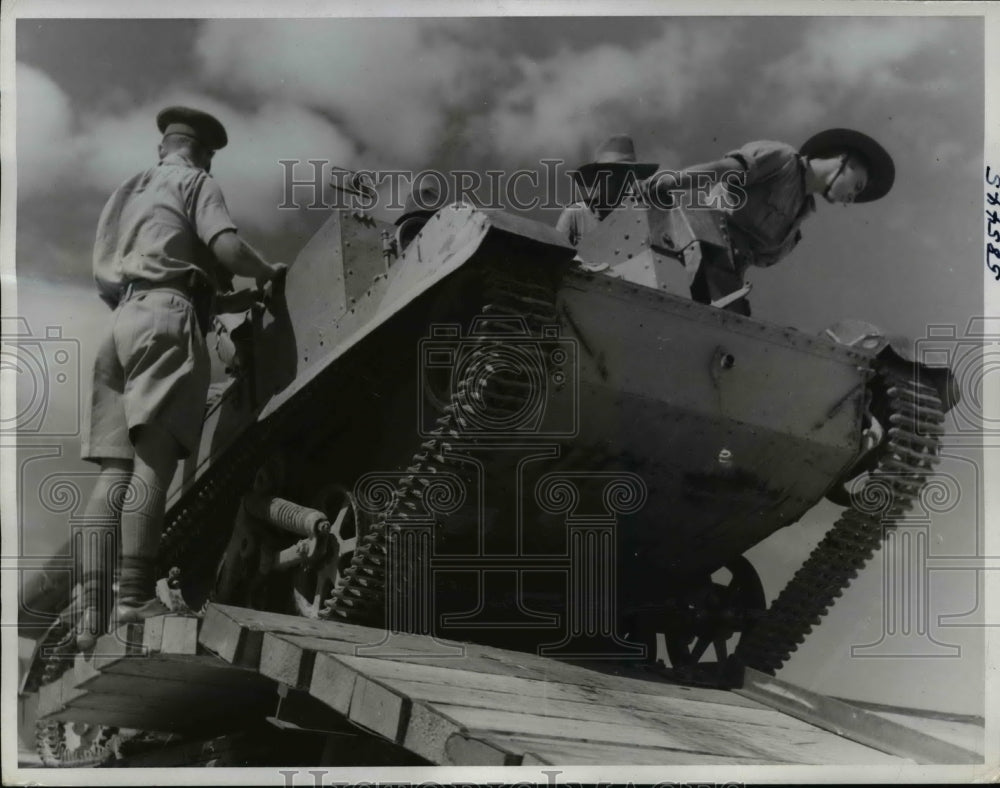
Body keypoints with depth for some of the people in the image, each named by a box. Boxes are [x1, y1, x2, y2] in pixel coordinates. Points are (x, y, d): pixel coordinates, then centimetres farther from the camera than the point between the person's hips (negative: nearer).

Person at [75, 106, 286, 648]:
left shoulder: (126, 192, 32)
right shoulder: (197, 182, 11)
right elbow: (226, 248, -8)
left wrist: (220, 299, 29)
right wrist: (269, 273, 12)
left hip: (121, 318, 7)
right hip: (165, 319, -7)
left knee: (115, 469, -2)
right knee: (155, 459, -17)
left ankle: (91, 607, -10)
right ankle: (134, 598, -26)